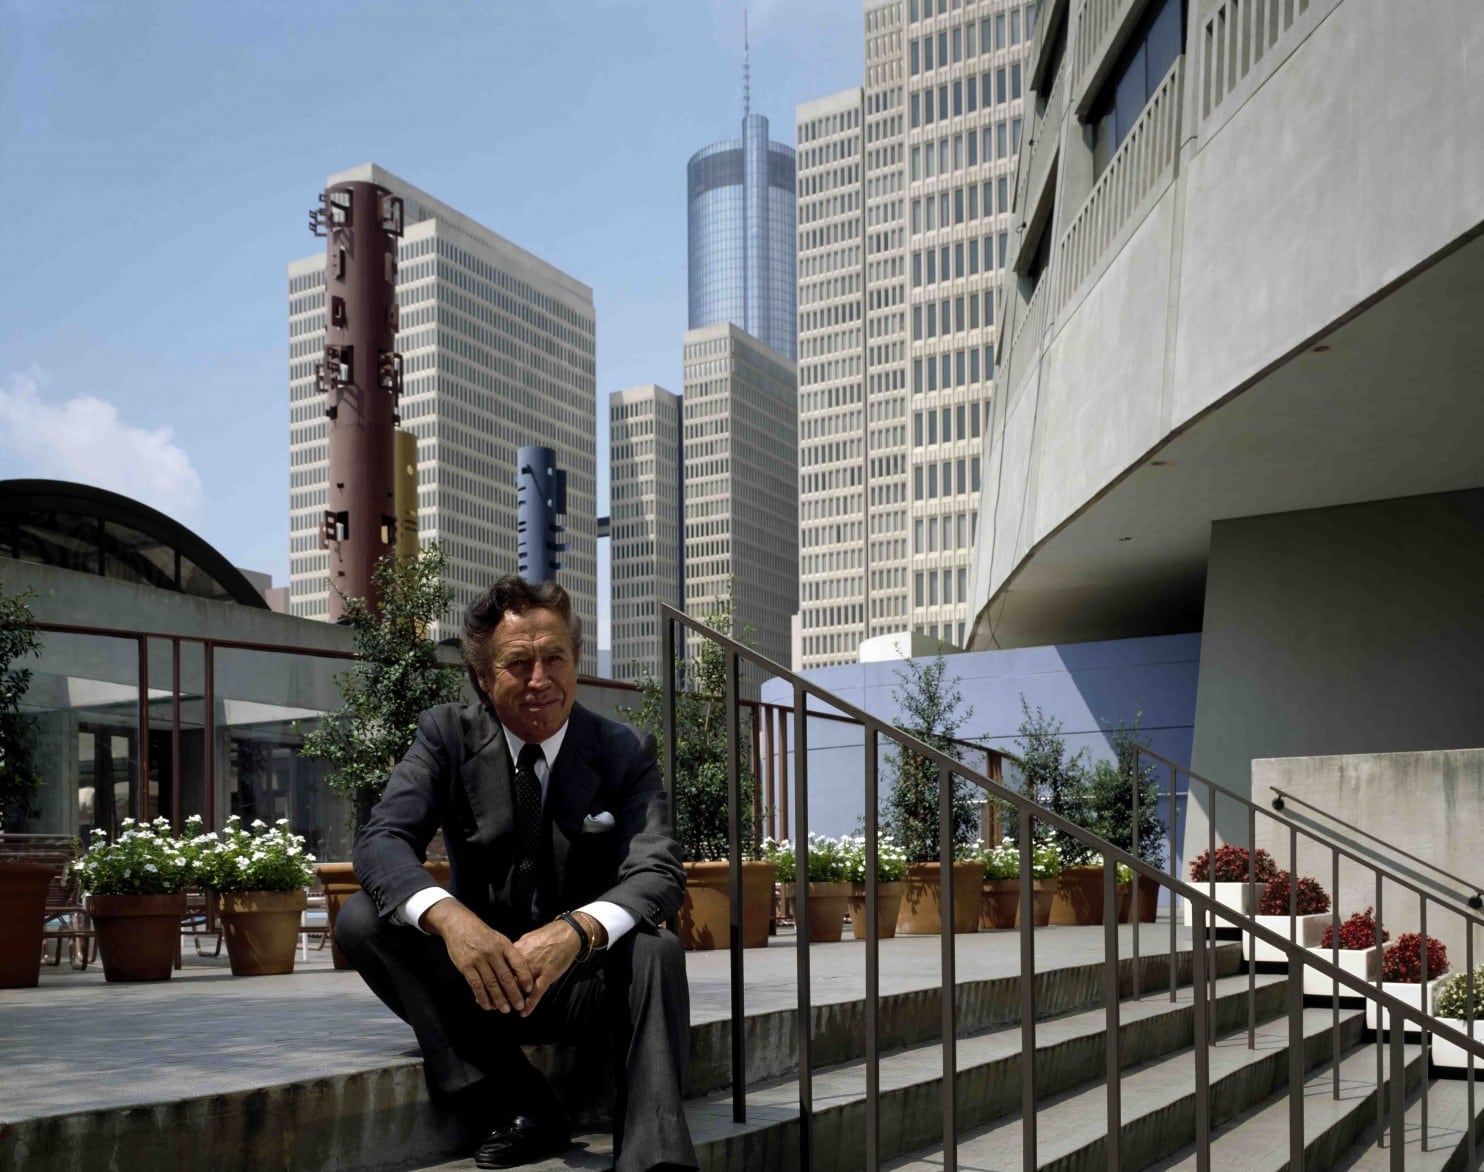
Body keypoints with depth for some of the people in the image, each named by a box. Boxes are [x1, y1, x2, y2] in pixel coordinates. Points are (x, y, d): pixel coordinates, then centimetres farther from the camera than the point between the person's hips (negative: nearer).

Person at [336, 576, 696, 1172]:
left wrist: (577, 930, -40)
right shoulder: (447, 735, -3)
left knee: (658, 950, -31)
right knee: (362, 919, -22)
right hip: (480, 977, 2)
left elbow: (658, 872, -17)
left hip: (585, 981, -1)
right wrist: (448, 916, -40)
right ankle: (518, 1109, -24)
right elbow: (381, 839, -17)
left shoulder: (626, 752, -5)